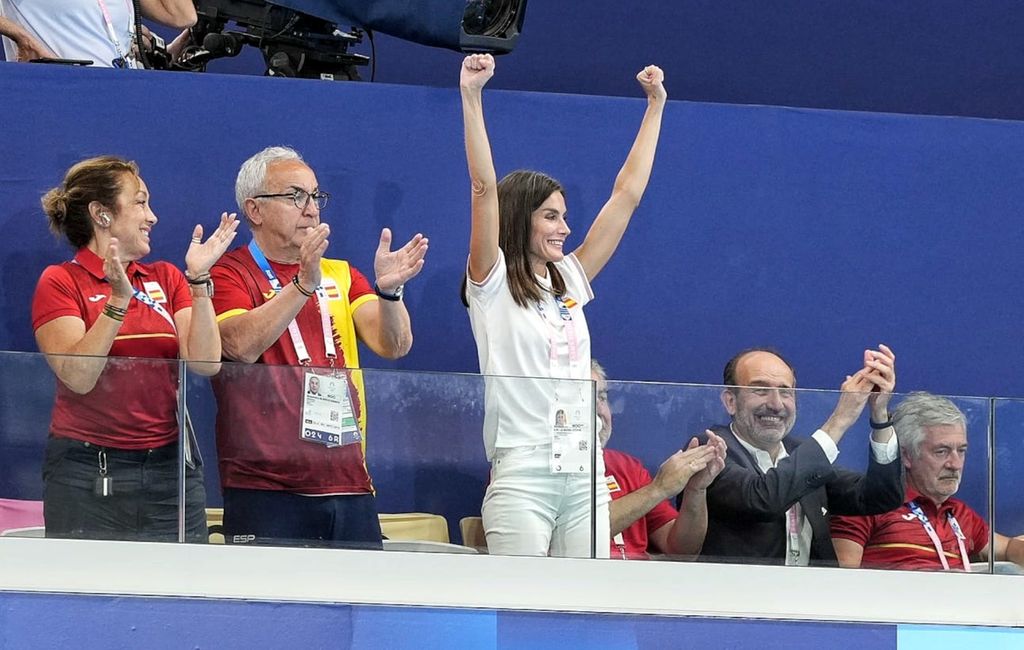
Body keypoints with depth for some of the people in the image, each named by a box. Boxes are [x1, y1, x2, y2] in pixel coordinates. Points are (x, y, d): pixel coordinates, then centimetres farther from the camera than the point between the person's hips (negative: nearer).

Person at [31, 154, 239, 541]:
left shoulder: (165, 279, 13)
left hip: (170, 468, 4)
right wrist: (118, 300, -19)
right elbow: (78, 377, -14)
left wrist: (199, 281, -8)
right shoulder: (60, 283, 1)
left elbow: (206, 363, -1)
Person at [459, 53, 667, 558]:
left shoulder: (569, 281, 16)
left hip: (585, 475, 6)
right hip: (523, 475, -6)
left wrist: (655, 106, 18)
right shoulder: (493, 285, 1)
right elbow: (484, 188, -10)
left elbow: (626, 195, 18)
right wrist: (471, 97, -18)